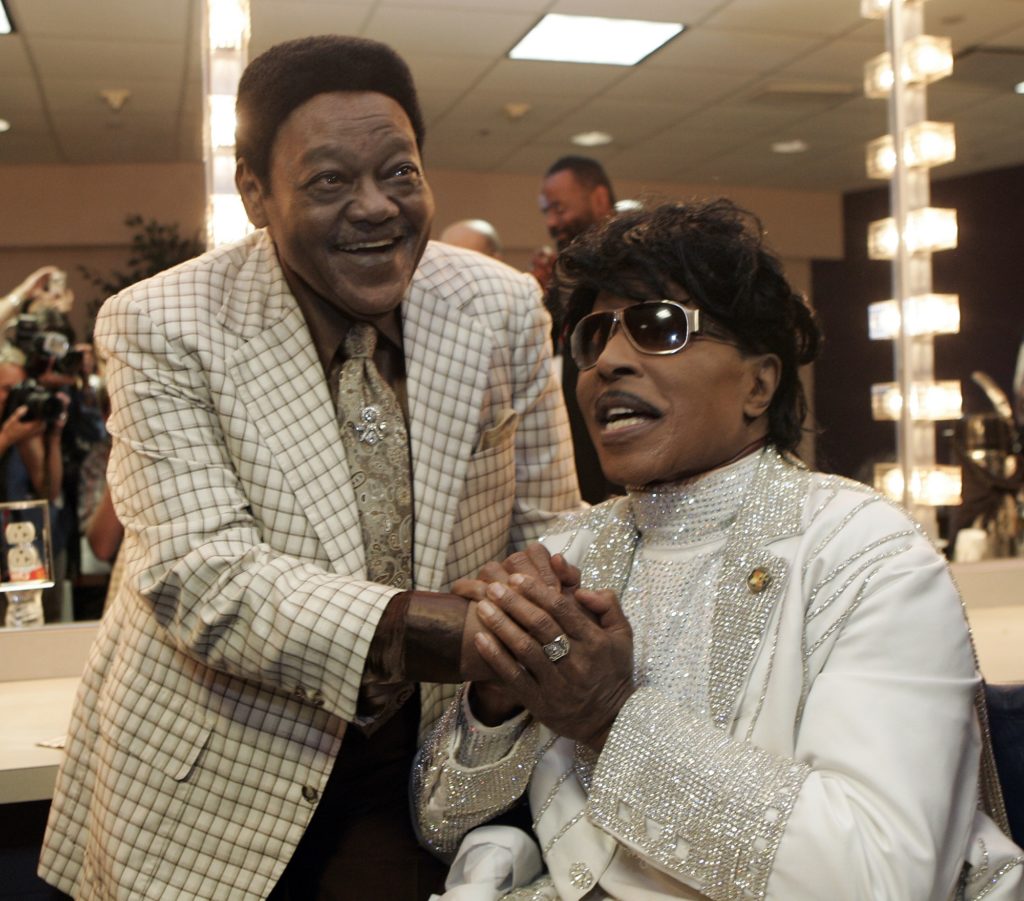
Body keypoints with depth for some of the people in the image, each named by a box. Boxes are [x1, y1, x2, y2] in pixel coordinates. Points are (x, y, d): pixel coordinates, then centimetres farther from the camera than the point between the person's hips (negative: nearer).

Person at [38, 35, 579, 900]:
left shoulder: (504, 307, -6)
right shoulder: (160, 327, -14)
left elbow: (546, 543, 1)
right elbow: (203, 579, -22)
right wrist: (444, 632, -34)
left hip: (417, 763, 2)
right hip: (208, 790, -1)